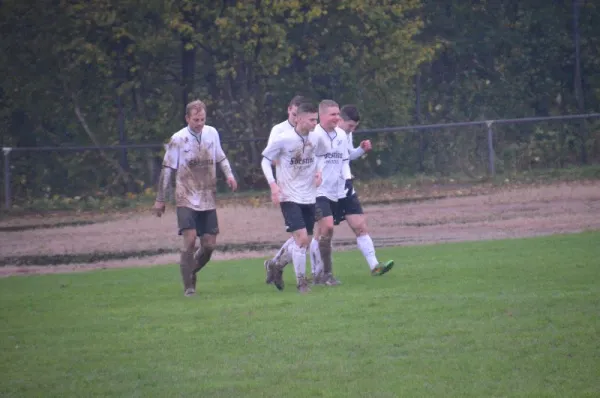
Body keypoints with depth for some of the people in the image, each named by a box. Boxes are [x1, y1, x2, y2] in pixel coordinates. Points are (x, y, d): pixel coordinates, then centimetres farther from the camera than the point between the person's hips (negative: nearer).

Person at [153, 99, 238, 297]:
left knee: (209, 244, 2)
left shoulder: (212, 133, 4)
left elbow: (220, 157, 21)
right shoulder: (178, 139, -7)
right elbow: (167, 170, -1)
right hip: (186, 199, -4)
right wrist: (160, 199, 0)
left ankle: (191, 272, 29)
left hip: (208, 199, 4)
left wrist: (229, 174, 2)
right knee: (190, 239, -17)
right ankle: (188, 286, -7)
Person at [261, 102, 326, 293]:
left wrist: (319, 170, -1)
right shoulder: (283, 139, -15)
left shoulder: (316, 139, -1)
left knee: (299, 240, 13)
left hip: (309, 197, 6)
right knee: (302, 238, -15)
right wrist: (273, 184, -15)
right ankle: (301, 282, -3)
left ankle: (275, 265, 38)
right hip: (289, 197, -6)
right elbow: (265, 160, -4)